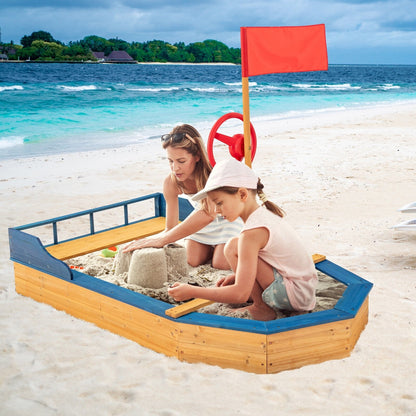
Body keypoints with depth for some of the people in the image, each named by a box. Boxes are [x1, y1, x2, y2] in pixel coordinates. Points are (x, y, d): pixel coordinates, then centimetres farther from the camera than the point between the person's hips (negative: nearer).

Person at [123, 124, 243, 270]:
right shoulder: (171, 183, -24)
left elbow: (208, 214, -56)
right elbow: (171, 228, -18)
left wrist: (162, 240, -59)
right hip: (203, 219, 4)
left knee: (221, 264, -14)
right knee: (192, 261, -6)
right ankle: (214, 245, 25)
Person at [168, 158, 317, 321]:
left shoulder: (252, 233, -23)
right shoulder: (265, 213, 6)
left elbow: (241, 294, -26)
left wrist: (192, 292, -20)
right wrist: (239, 276, 7)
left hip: (297, 294, -10)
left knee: (233, 247, -18)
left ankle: (262, 308, -5)